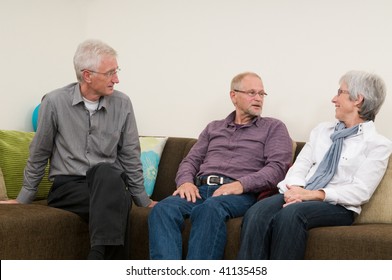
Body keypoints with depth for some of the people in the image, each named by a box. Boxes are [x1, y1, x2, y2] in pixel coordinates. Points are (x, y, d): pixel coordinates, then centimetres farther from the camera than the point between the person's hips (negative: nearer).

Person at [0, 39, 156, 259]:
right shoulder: (55, 102, -3)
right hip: (68, 188, -2)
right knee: (116, 200, -36)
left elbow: (130, 156, 12)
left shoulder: (122, 103, 4)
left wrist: (143, 200, 14)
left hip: (111, 184, 2)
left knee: (106, 174, -37)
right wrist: (24, 198, 15)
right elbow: (39, 154, 9)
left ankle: (99, 261, -48)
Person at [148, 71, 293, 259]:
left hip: (240, 193, -3)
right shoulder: (214, 128, 28)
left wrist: (241, 184, -14)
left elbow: (277, 167, 1)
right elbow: (191, 160, 22)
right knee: (162, 209, -29)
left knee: (209, 209, -39)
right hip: (200, 189, 4)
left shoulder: (273, 128, 16)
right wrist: (186, 182, -2)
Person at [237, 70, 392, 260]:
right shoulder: (322, 130, 21)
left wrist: (315, 194, -18)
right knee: (257, 213, -28)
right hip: (301, 197, 5)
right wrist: (295, 189, -13)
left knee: (291, 213, -37)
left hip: (338, 206, -4)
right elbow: (300, 165, 11)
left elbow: (361, 191, -7)